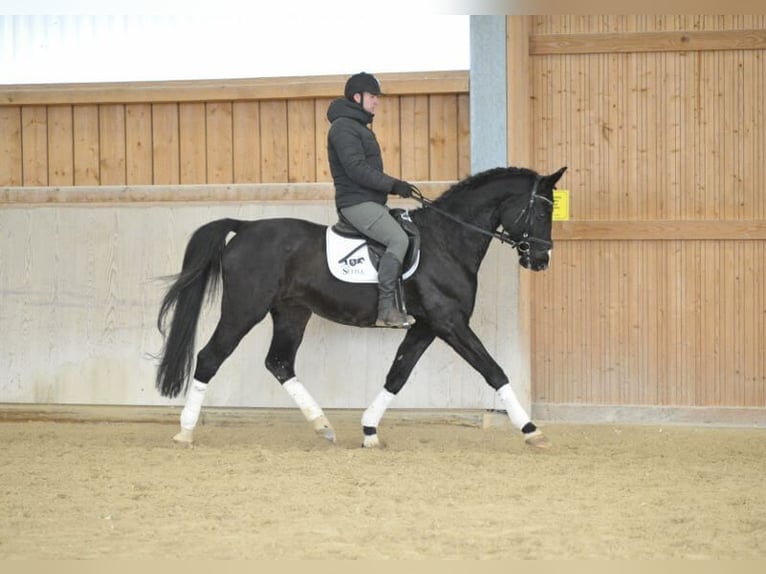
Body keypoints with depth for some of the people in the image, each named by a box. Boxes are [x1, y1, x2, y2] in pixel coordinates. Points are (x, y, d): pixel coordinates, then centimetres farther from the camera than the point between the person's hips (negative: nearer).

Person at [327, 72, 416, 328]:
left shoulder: (359, 126, 22)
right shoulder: (344, 128, -12)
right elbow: (357, 169, -22)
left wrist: (395, 186, 14)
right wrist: (393, 185, -20)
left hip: (371, 201, 11)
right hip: (357, 203, -11)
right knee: (399, 239, -25)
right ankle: (386, 308, -29)